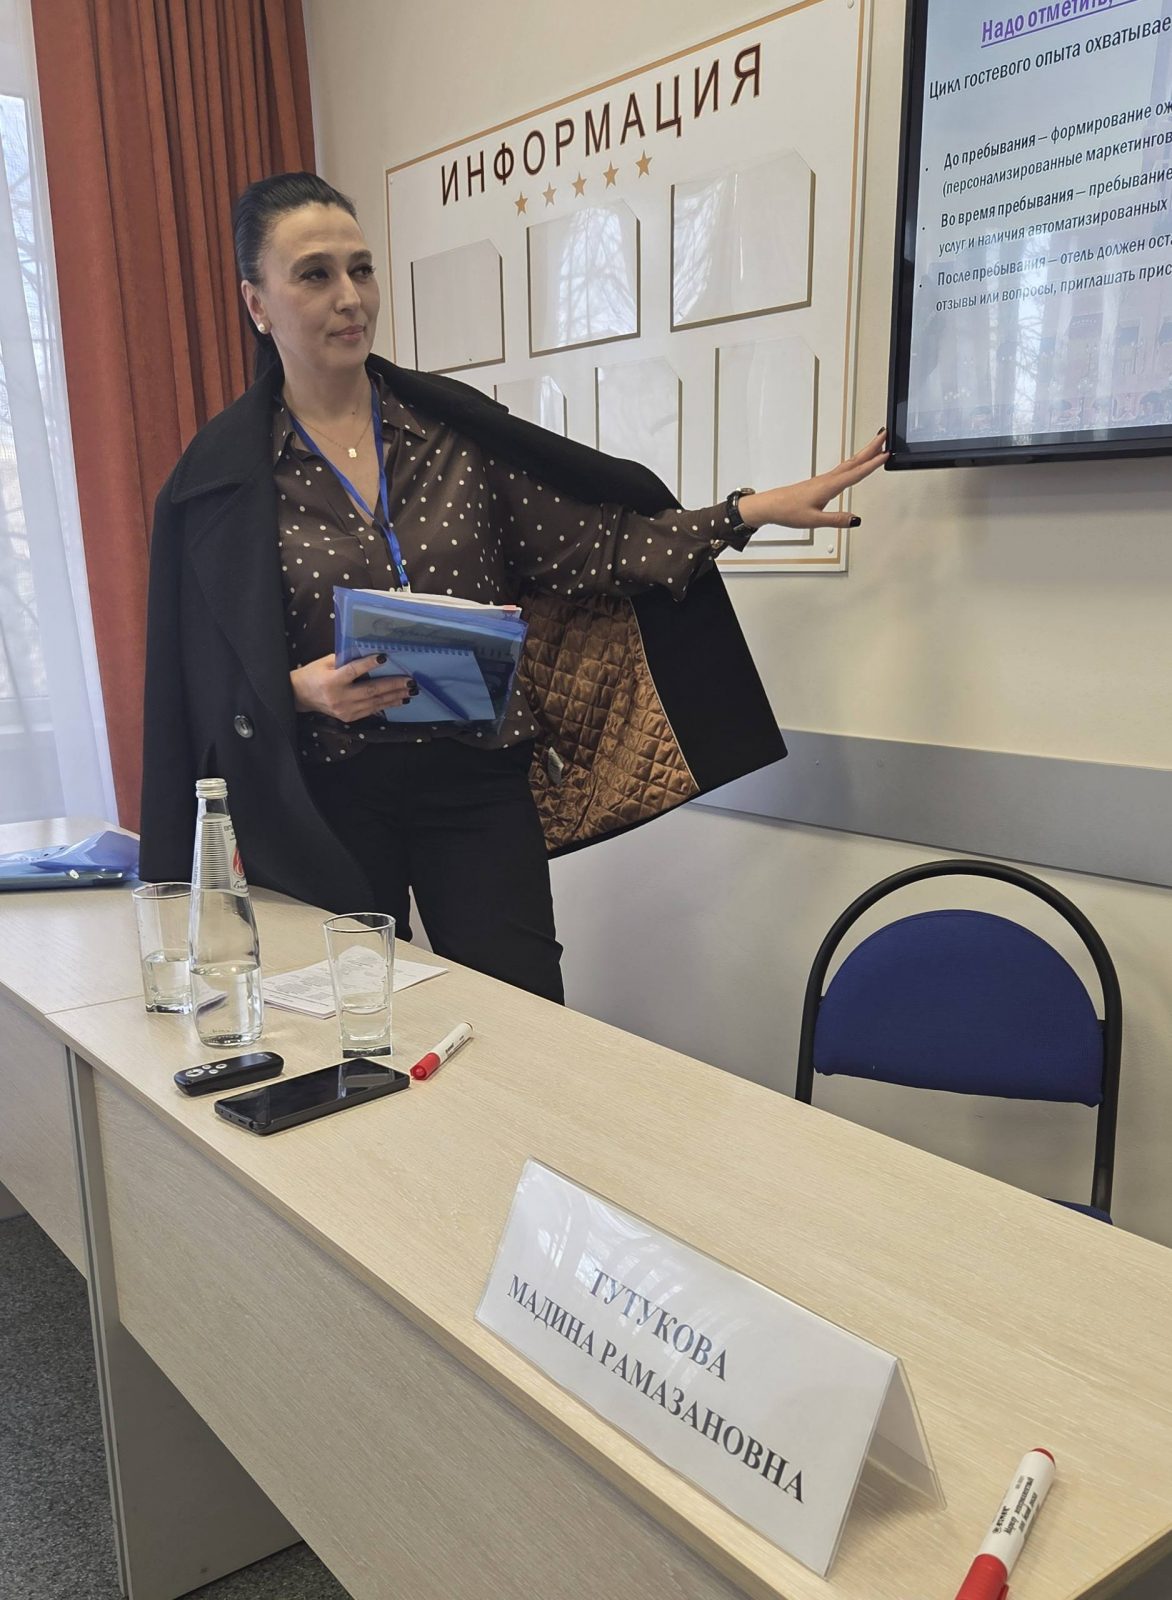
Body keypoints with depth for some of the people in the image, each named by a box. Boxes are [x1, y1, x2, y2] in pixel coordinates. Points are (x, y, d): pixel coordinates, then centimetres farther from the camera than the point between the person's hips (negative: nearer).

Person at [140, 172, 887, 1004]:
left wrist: (756, 509, -8)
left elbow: (589, 546, -2)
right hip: (325, 805, -1)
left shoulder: (452, 425, 2)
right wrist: (300, 688, -19)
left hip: (475, 785, 1)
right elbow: (212, 678, 0)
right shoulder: (223, 477, -2)